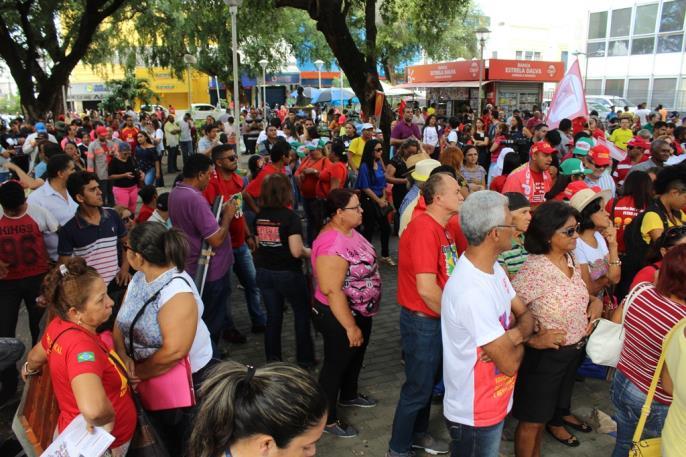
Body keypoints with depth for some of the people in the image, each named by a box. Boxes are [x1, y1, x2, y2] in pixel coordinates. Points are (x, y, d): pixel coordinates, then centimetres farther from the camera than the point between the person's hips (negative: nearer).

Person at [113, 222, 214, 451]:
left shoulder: (177, 292, -32)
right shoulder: (139, 277, -6)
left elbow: (174, 351, -34)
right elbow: (121, 321, -3)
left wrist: (138, 372, -22)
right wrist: (123, 356, -19)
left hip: (182, 371, -6)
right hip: (146, 366, 6)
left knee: (170, 424, 13)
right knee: (154, 417, 20)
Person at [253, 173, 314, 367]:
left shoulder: (259, 216, 1)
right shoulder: (290, 216, -17)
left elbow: (259, 244, 9)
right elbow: (296, 251, -21)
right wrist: (311, 252, -2)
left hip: (264, 272, 5)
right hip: (288, 273, -5)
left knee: (273, 316, 17)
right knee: (302, 314, 14)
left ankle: (273, 359, 26)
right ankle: (304, 359, 22)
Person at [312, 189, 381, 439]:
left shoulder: (349, 231, -1)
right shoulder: (332, 245, -32)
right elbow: (332, 291, -31)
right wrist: (350, 327, -25)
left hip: (360, 311, 9)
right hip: (338, 315, -9)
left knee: (356, 356, 27)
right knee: (336, 364, 8)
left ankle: (349, 395, 51)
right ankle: (327, 419, 27)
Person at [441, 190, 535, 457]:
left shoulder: (494, 269, -3)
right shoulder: (472, 292, -34)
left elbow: (525, 315, 5)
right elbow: (509, 363, -27)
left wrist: (515, 335, -18)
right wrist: (518, 343, -5)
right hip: (475, 413, -9)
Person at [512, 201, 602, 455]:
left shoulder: (570, 258, -2)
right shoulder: (535, 270, -28)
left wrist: (595, 301, -1)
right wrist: (533, 339, -25)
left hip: (575, 350, 7)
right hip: (545, 355, -7)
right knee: (532, 419, 11)